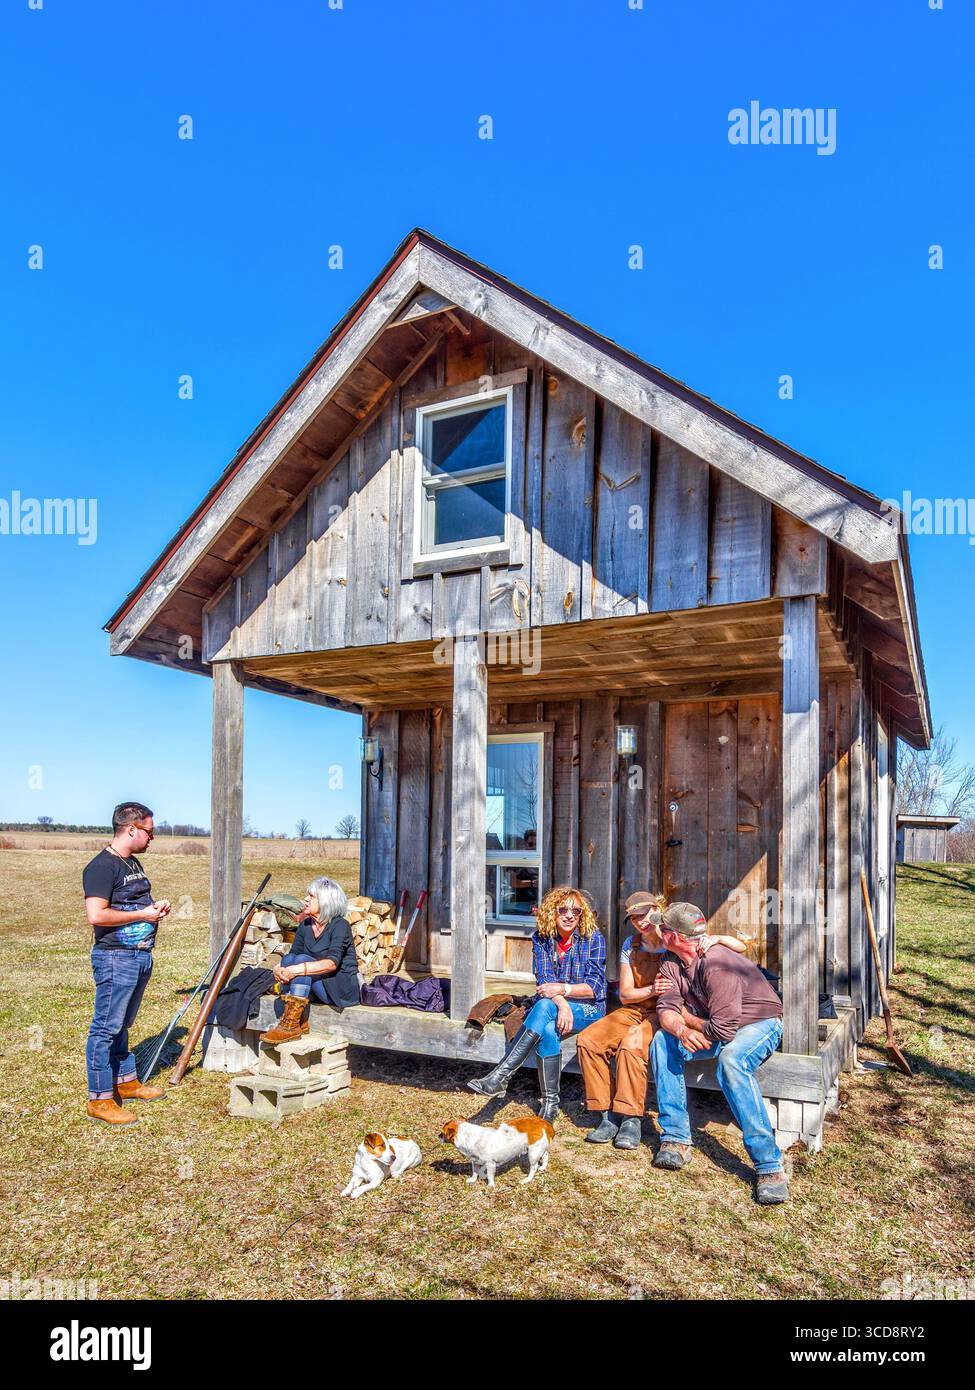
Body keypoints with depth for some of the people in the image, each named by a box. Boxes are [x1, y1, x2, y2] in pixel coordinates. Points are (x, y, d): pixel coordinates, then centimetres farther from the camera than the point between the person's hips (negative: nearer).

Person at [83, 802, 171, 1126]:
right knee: (106, 1028, -1)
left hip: (141, 955, 9)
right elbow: (96, 915, -26)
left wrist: (156, 907, 7)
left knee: (122, 1025, 20)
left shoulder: (133, 862, 14)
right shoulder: (101, 866, -16)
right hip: (115, 957, -9)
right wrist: (143, 914, -18)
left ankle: (126, 1081, 31)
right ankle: (99, 1100, 7)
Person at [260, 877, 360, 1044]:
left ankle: (291, 1024, -29)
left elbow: (332, 963, -27)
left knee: (302, 960, -27)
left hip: (343, 990, -6)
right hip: (314, 987, 6)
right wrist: (278, 969, -20)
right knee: (288, 959, -17)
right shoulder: (305, 925, 8)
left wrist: (298, 969, -37)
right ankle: (300, 1022, -21)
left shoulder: (339, 925, -13)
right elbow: (293, 954, 2)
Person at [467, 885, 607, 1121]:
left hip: (588, 1008, -3)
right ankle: (550, 1103, -18)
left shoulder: (593, 938, -6)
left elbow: (594, 987, -9)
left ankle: (500, 1076, -35)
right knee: (548, 1031, -35)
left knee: (544, 1007, -34)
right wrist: (562, 1004, -28)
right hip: (552, 1006, 3)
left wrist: (562, 989, -24)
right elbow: (544, 981, -8)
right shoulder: (542, 939, 2)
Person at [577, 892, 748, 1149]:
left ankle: (631, 1120, -20)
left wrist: (714, 939, -31)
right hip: (635, 1010, 5)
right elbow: (625, 994, 3)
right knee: (587, 1040, -17)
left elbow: (740, 946, -9)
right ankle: (608, 1115, -8)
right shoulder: (631, 945, 4)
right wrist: (652, 990, -16)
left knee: (631, 1043, -34)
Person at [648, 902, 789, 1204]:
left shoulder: (716, 964, -31)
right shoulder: (672, 962, -3)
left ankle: (769, 1166, -32)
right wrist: (681, 1029, -32)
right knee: (663, 1040, -14)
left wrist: (684, 1016, -14)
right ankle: (676, 1138, -11)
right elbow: (666, 1009, -9)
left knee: (731, 1059, -38)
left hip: (759, 1023, -8)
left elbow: (723, 1030, -32)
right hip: (713, 1026, 8)